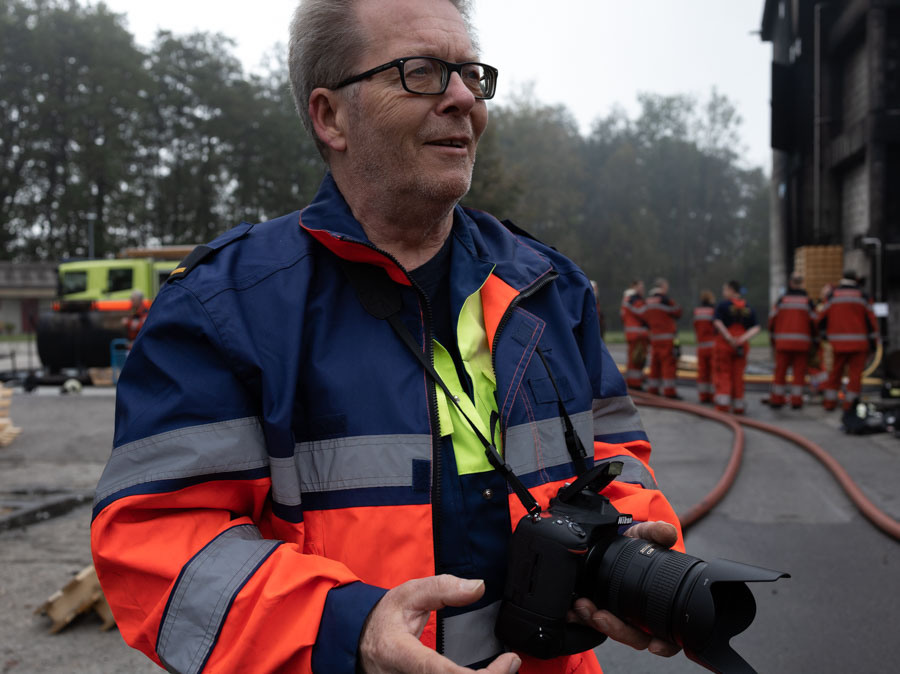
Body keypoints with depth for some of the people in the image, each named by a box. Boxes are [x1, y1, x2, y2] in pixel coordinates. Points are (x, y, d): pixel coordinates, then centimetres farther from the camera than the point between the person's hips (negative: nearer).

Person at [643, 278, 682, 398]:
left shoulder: (648, 301, 11)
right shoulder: (664, 299, -13)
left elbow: (645, 317, 16)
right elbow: (677, 313, -5)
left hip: (654, 336, 8)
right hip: (667, 336, -8)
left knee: (655, 362, 14)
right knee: (669, 363, -7)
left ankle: (653, 388, 17)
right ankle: (669, 390, -10)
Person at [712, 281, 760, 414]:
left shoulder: (722, 305, -6)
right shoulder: (748, 308, 9)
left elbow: (717, 322, -20)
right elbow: (755, 328, -2)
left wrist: (729, 338, -18)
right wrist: (742, 339, -13)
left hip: (723, 344, -4)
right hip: (742, 347, 4)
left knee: (723, 373, 3)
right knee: (738, 375, 10)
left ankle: (723, 401, -11)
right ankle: (738, 404, 13)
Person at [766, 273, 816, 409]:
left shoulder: (782, 300, 3)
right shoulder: (807, 301, 2)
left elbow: (772, 320, 2)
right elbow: (814, 322, 1)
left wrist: (773, 338, 14)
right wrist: (812, 339, 15)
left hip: (783, 341, 1)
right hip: (802, 343, -1)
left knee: (780, 371, 6)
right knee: (799, 372, 3)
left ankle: (776, 399, 8)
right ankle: (796, 400, 1)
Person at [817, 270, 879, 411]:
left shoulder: (832, 296, 2)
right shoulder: (863, 296, 1)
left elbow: (822, 317, 2)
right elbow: (871, 320, -2)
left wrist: (824, 333, 18)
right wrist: (873, 342, 3)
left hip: (838, 342, 1)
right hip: (859, 341, -1)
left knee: (835, 372, 11)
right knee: (855, 372, 3)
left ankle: (830, 401, 12)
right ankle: (849, 402, 1)